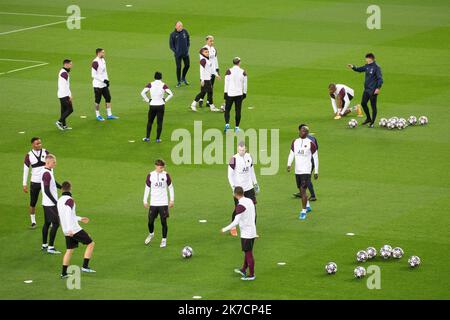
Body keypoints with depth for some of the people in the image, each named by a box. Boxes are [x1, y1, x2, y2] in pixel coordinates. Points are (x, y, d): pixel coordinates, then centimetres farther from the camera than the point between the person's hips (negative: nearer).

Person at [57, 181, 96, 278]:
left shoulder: (59, 201, 13)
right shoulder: (69, 200, -14)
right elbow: (68, 214, -26)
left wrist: (80, 218, 35)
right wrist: (70, 229, -33)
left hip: (67, 231, 8)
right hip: (74, 229, -8)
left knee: (69, 250, 16)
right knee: (91, 244, 2)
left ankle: (64, 273, 14)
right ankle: (85, 266, -4)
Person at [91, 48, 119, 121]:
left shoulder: (103, 60, 10)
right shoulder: (95, 62, -18)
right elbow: (93, 75, -20)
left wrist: (107, 80, 8)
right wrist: (103, 80, -21)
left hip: (104, 84, 8)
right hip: (98, 85, -8)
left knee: (108, 98, 8)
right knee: (98, 100, 3)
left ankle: (109, 115, 14)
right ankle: (98, 116, 15)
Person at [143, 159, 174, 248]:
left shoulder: (166, 175, -2)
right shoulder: (150, 176, -1)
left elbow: (170, 187, 6)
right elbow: (147, 188, 8)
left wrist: (172, 200, 3)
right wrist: (145, 201, 5)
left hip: (163, 203, -1)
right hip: (153, 203, 1)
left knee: (163, 221, -2)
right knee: (151, 221, 3)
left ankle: (164, 240, 10)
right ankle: (151, 234, 32)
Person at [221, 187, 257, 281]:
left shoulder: (240, 206, -22)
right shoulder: (250, 201, 3)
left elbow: (236, 222, -23)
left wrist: (225, 229, -14)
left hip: (246, 233, -8)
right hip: (252, 231, 8)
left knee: (248, 253, 3)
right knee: (248, 252, 20)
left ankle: (251, 275, 11)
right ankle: (244, 270, 36)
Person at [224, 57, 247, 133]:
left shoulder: (229, 71, -7)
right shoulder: (243, 72, -1)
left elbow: (226, 83, -5)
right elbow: (245, 84, 4)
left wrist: (225, 93, 1)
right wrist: (244, 93, 14)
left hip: (230, 94, -1)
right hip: (239, 94, 1)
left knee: (227, 110, 9)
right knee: (238, 111, 9)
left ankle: (227, 124, -11)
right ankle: (237, 127, 11)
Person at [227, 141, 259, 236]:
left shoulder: (249, 157, 5)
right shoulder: (234, 159, -13)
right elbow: (230, 175, -11)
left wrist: (255, 183, 20)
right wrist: (233, 187, -20)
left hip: (249, 187, 4)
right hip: (238, 188, -4)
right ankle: (233, 228, 29)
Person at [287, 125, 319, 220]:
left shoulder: (311, 143, -5)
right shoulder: (295, 142, 8)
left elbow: (315, 158, 0)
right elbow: (291, 154, 12)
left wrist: (316, 172, 0)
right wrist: (289, 164, -6)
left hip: (306, 170, -6)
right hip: (297, 171, 6)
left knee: (303, 190, -13)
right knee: (301, 190, 16)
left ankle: (303, 211, -9)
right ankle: (307, 206, 37)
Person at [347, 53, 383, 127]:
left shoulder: (376, 67, -15)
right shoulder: (367, 66, 7)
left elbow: (380, 78, -18)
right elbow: (360, 69, 19)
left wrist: (378, 88, -25)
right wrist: (353, 67, 1)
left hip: (373, 90, -8)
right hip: (366, 89, 8)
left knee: (373, 106, 1)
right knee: (363, 103, 13)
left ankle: (372, 122, 9)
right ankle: (368, 118, 30)